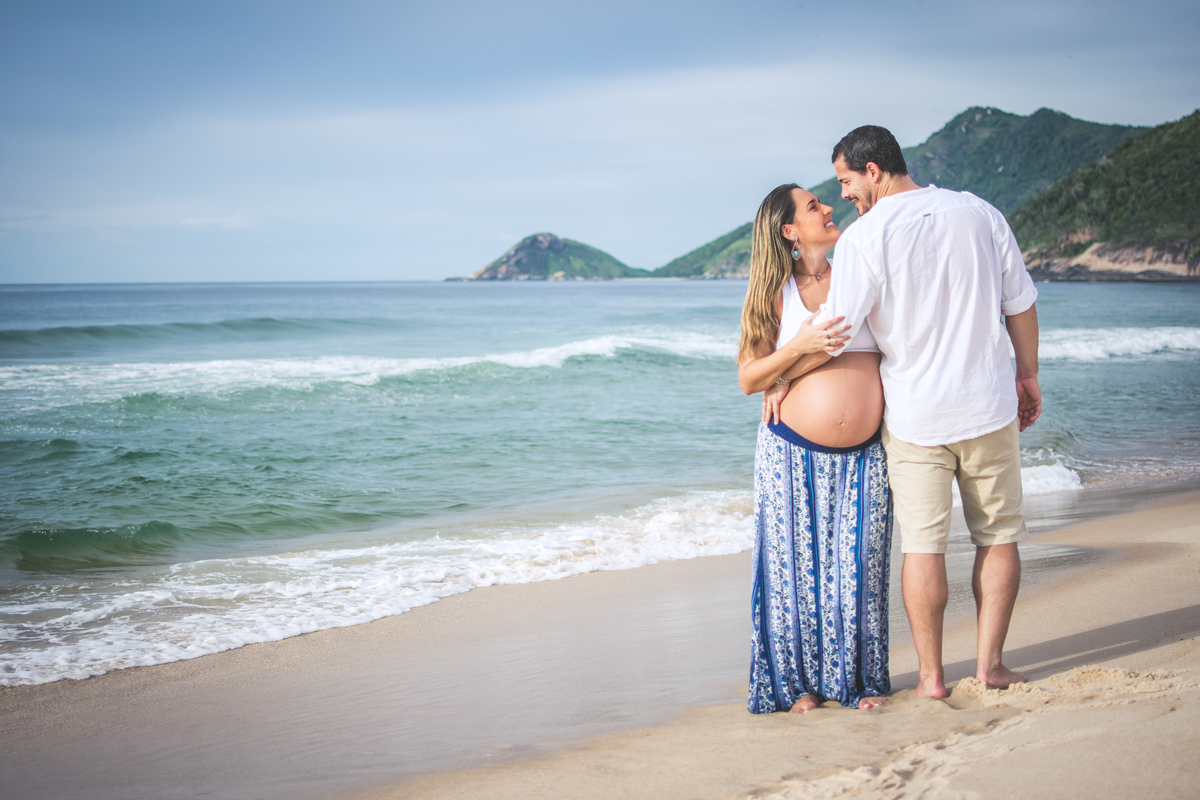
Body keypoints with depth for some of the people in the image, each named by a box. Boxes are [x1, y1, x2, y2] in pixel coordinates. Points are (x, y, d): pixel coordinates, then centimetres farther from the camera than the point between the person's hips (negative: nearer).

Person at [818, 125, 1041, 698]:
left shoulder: (865, 236, -10)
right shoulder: (980, 213, 3)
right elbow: (1021, 303, 7)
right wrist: (1028, 377, 18)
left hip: (915, 415, -3)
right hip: (989, 404, 3)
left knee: (923, 545, 5)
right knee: (998, 536, 12)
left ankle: (931, 674, 11)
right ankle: (989, 663, 15)